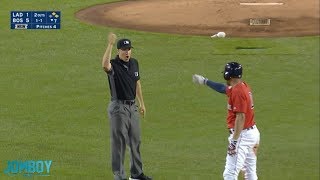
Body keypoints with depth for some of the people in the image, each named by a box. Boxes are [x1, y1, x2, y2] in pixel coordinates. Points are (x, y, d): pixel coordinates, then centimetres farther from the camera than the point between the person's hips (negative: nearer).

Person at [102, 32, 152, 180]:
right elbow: (105, 65, -41)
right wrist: (110, 44, -43)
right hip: (118, 107, -7)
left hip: (133, 107, 7)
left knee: (135, 141, 15)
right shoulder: (114, 65, -15)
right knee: (119, 142, -3)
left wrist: (142, 103, 21)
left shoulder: (134, 63, 6)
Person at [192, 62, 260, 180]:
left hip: (242, 134, -10)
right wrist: (205, 81, 40)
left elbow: (240, 117, -23)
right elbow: (223, 88, 31)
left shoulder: (237, 91, -18)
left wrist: (234, 141, -24)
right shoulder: (242, 86, 12)